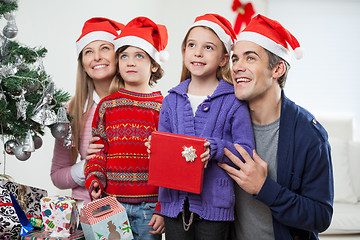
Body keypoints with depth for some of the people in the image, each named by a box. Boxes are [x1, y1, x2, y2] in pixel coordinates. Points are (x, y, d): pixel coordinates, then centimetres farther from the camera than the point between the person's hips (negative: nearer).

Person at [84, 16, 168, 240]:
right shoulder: (106, 105, 7)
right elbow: (98, 152, 11)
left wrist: (163, 208, -6)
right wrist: (94, 181, -7)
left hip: (149, 206, -2)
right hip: (110, 202, 2)